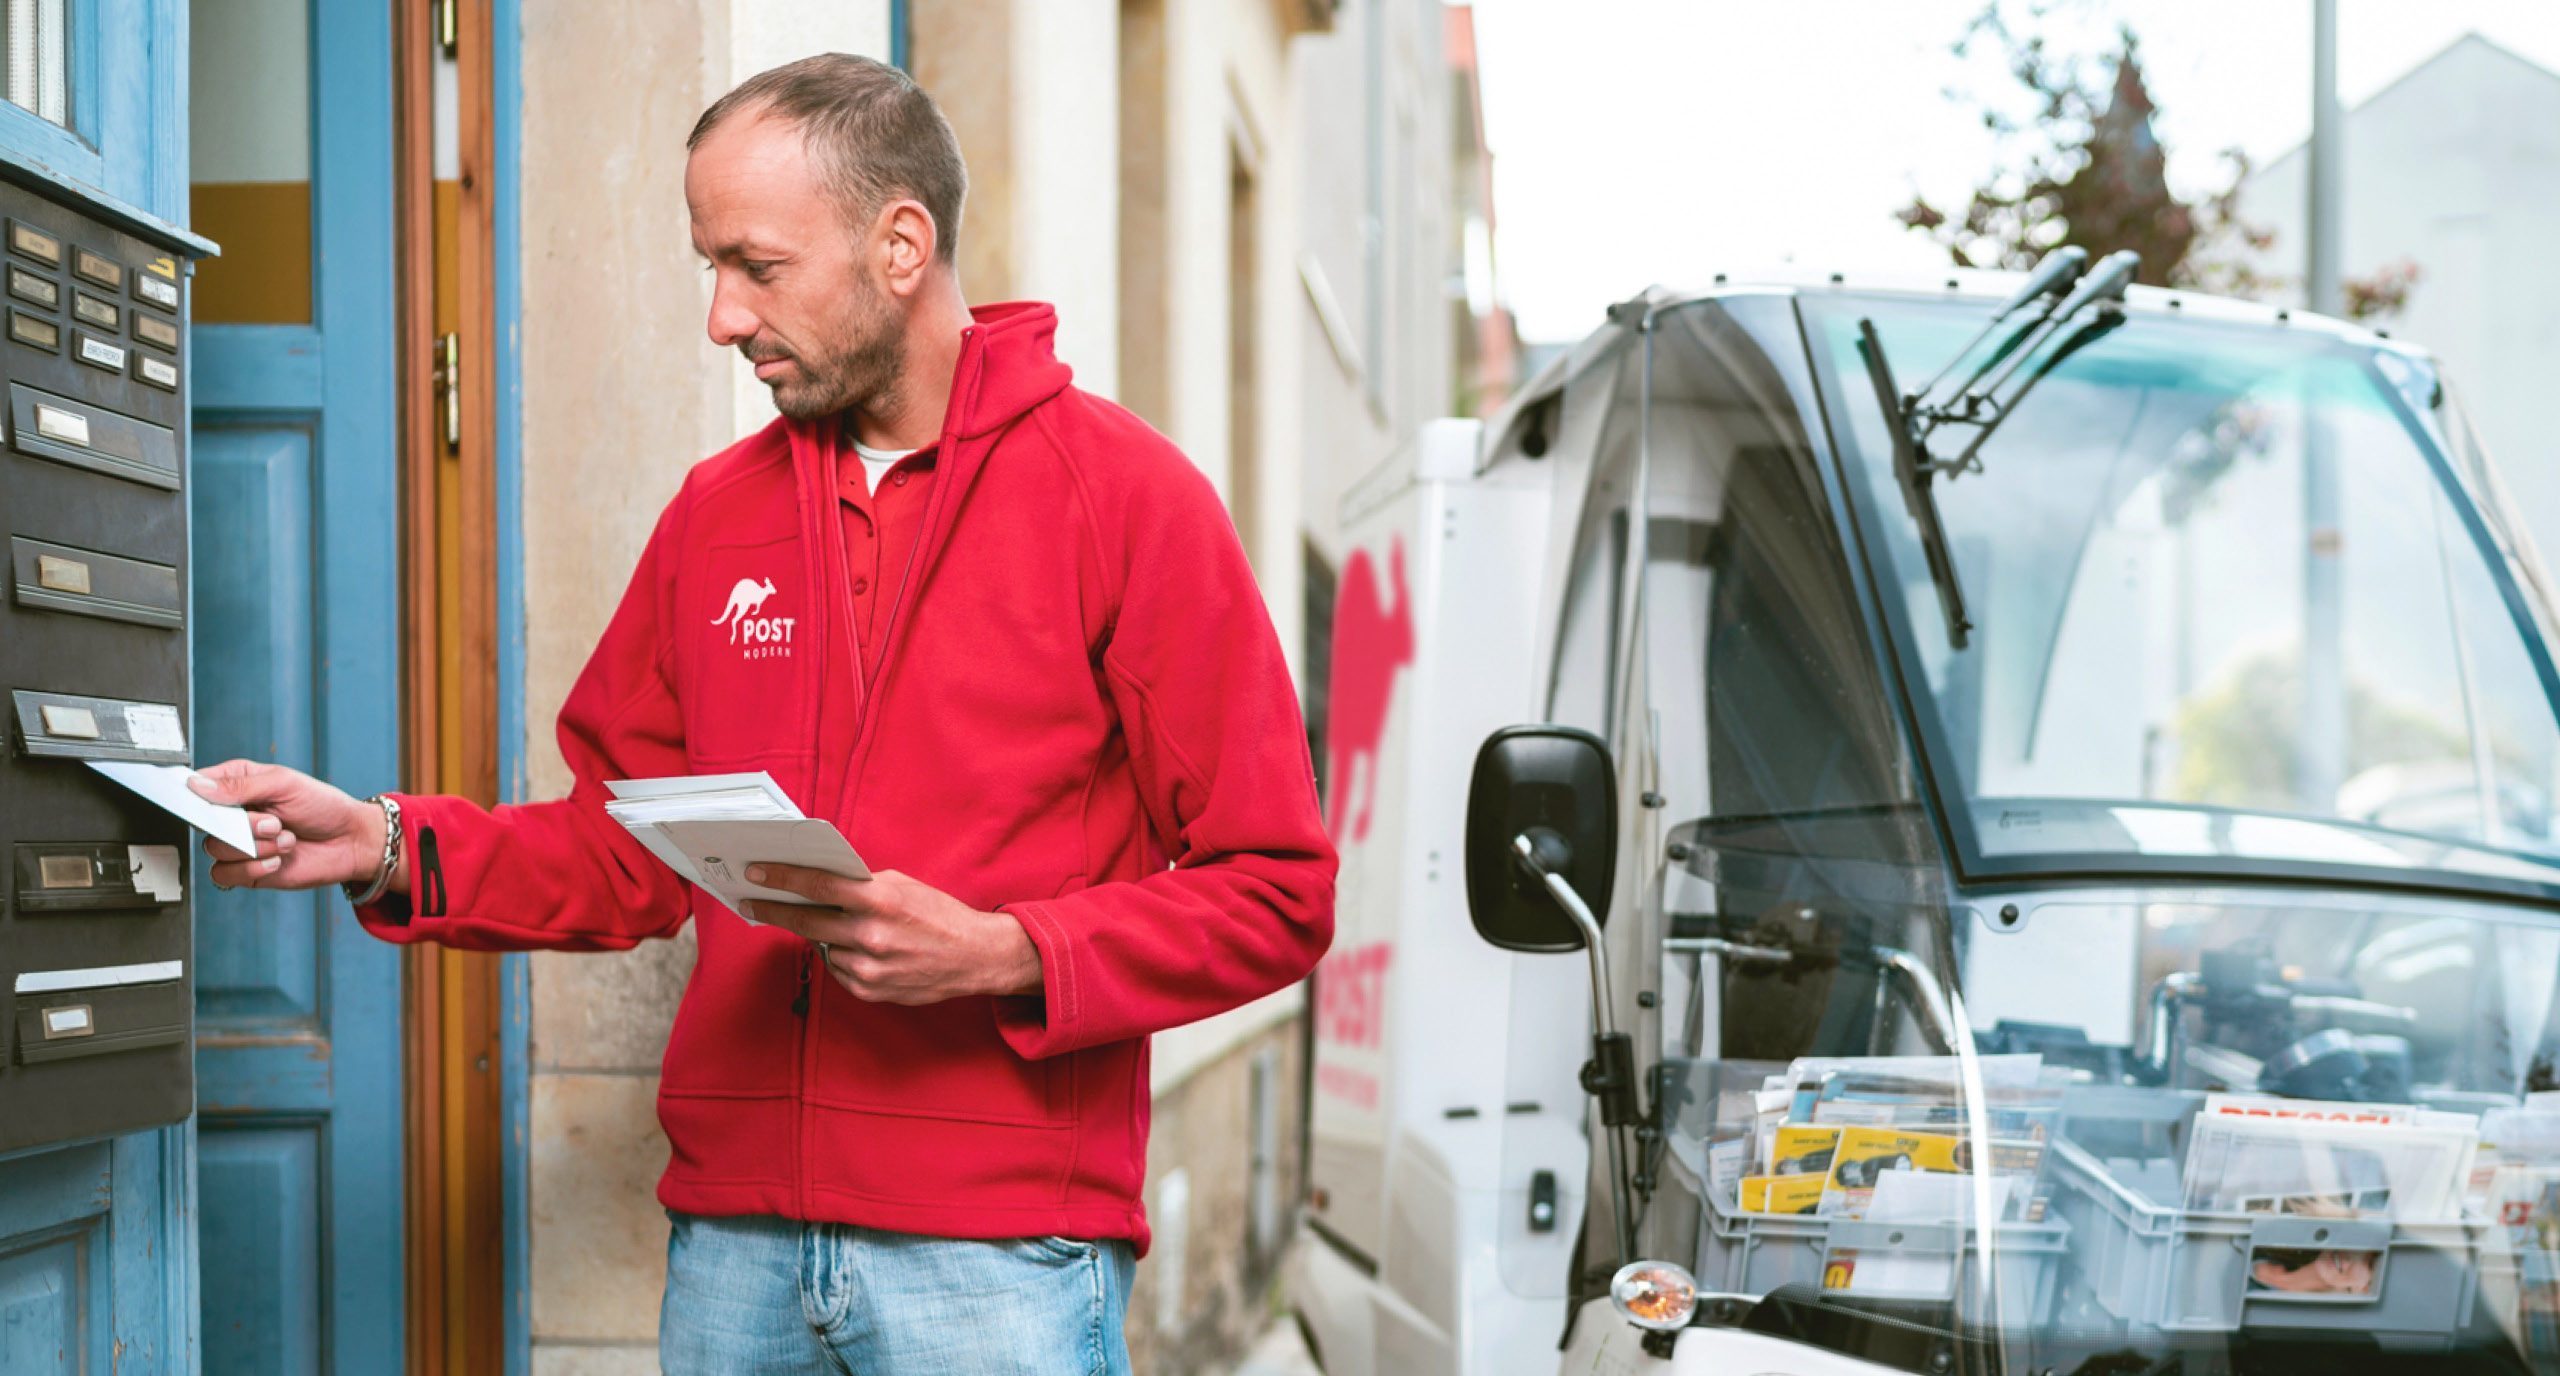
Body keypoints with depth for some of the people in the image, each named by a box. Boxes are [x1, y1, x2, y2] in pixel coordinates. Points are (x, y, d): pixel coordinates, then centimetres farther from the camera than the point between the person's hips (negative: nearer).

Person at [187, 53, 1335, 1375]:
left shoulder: (1124, 494, -3)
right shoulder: (716, 511, 14)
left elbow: (1272, 893, -6)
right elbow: (632, 850, 16)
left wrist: (1000, 953, -18)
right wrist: (388, 847, 2)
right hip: (732, 1234, 5)